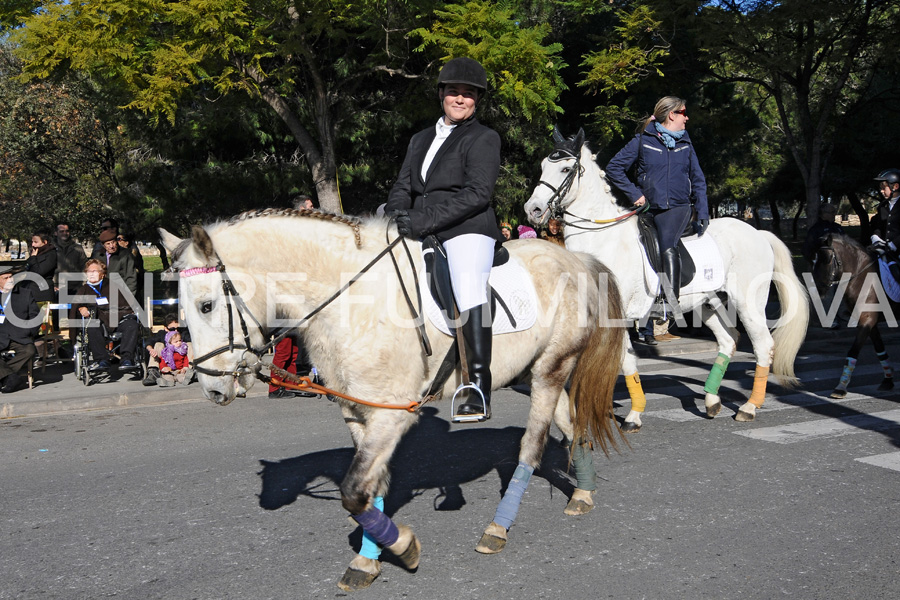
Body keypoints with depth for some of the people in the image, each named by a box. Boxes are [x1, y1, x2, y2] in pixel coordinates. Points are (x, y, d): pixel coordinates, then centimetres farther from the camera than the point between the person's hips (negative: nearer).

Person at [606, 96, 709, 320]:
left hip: (678, 207, 0)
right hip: (649, 208, 0)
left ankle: (671, 302, -29)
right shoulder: (643, 140, 3)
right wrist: (634, 194, -5)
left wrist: (703, 214, 7)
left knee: (668, 246, -25)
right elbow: (614, 168, 3)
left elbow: (698, 180, 16)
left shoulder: (685, 144, 13)